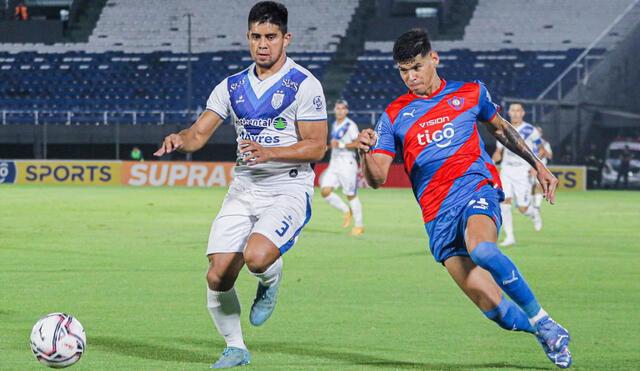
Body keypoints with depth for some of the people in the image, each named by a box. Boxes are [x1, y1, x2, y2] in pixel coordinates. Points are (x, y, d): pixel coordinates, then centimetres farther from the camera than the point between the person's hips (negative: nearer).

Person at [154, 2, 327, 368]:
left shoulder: (304, 85, -6)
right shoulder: (233, 86, 10)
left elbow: (316, 146, -10)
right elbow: (199, 134, 7)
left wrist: (269, 152, -24)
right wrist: (180, 139, -16)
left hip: (288, 191, -5)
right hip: (243, 190, 5)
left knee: (256, 256, -31)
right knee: (218, 277, -4)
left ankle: (271, 281, 7)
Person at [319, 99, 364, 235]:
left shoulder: (350, 125, -9)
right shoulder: (334, 125, 15)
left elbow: (357, 143, -17)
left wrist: (341, 145, -22)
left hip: (347, 163, -7)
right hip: (334, 163, 7)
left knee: (351, 195, -2)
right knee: (325, 191, -6)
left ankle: (359, 225, 9)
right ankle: (346, 210, 13)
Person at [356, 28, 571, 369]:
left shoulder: (470, 94, 11)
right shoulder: (394, 116, 10)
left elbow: (500, 128, 30)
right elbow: (377, 178, 3)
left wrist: (538, 165, 27)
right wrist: (365, 152, -19)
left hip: (476, 190, -1)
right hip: (437, 215, 1)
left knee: (481, 248, -37)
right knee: (491, 305, -14)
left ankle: (542, 321, -20)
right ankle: (547, 334, 11)